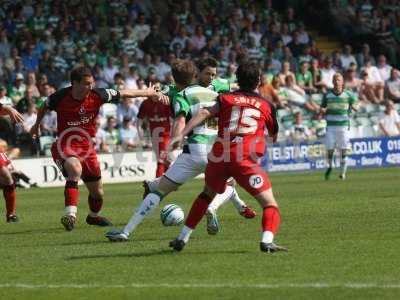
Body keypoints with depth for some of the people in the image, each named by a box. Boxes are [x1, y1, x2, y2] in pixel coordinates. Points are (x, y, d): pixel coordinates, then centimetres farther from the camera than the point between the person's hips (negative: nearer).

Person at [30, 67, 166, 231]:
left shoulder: (97, 95, -12)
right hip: (65, 146, -4)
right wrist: (37, 125, 23)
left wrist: (150, 92, 5)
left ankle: (93, 216, 47)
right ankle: (70, 214, -43)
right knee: (75, 168, -38)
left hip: (87, 147, 4)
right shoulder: (60, 97, -16)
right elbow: (45, 107, 7)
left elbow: (124, 93, 0)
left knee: (97, 192, 14)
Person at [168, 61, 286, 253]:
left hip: (219, 157, 3)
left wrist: (182, 135, -9)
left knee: (207, 194, 29)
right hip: (246, 160, -3)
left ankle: (183, 238, 28)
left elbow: (205, 113, -2)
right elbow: (274, 136, 24)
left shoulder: (225, 99, 14)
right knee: (269, 204, 2)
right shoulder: (266, 105, 14)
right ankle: (267, 240, -24)